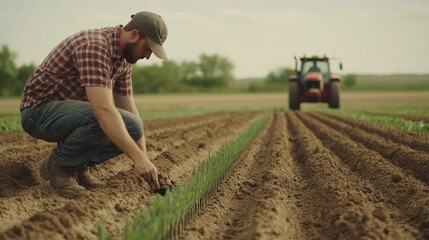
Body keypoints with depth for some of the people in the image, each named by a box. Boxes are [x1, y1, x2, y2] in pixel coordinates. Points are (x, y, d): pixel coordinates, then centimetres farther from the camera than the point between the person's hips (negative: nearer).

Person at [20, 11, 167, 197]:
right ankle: (58, 165, -10)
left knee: (132, 128, -11)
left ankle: (78, 165, 5)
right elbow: (103, 110, -38)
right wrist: (138, 158, -40)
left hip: (71, 112, 9)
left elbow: (130, 112, 7)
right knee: (101, 121, -36)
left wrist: (144, 158, -2)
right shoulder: (94, 47, -28)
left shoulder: (123, 59, 3)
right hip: (40, 110, -8)